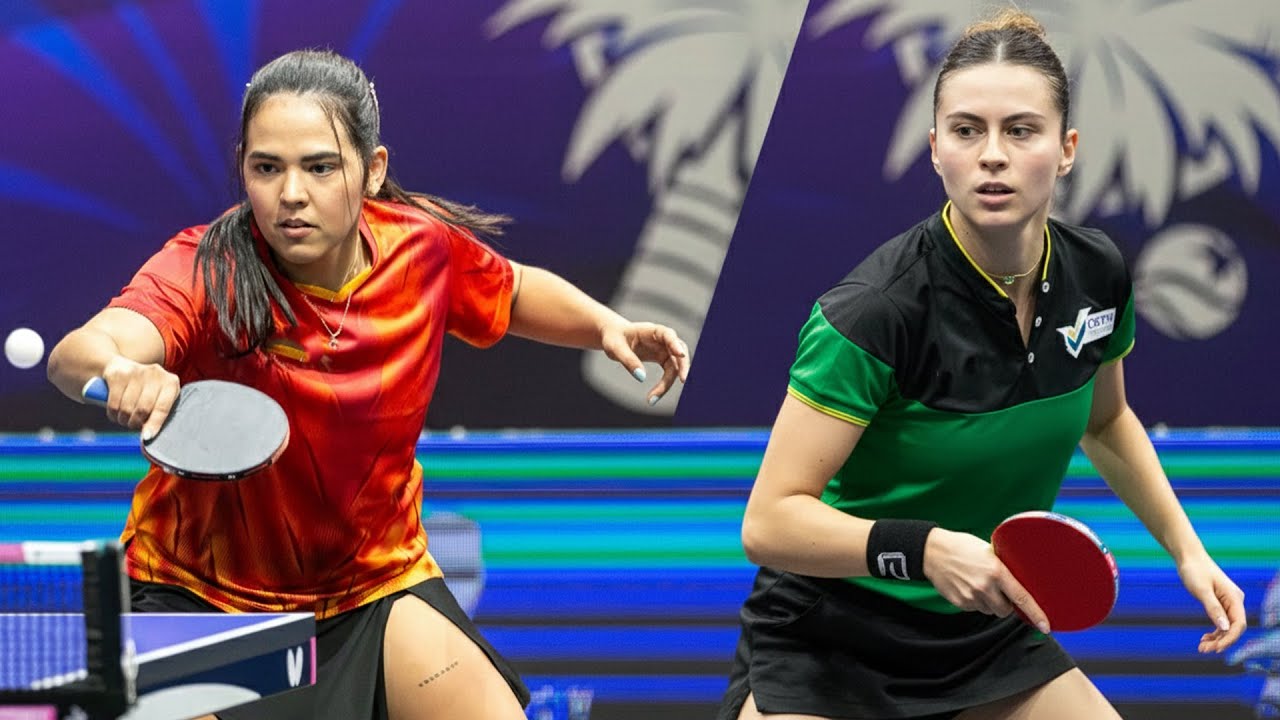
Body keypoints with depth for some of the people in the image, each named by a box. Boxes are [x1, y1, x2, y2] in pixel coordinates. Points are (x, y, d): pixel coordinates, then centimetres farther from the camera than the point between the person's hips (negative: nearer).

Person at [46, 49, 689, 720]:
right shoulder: (203, 271, -25)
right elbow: (75, 354, -45)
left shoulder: (425, 247, -12)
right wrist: (116, 371, -68)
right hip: (197, 592, -3)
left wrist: (606, 326, -5)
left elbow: (517, 292, 13)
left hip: (377, 583, 3)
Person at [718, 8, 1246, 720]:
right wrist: (927, 549, -40)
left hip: (990, 630, 6)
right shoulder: (877, 312, -26)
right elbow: (770, 522, -27)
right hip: (827, 644, -6)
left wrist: (1187, 549, 9)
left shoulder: (1098, 275, -7)